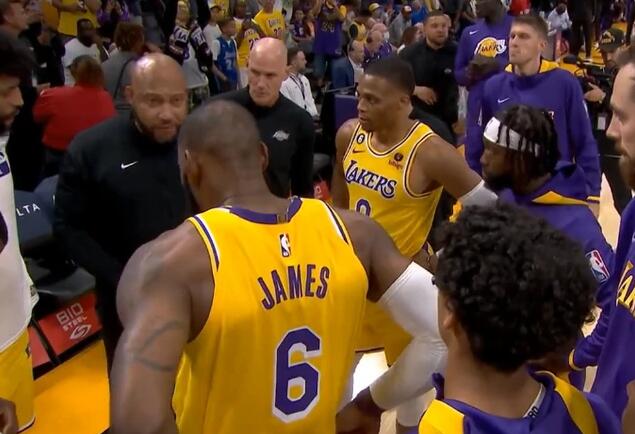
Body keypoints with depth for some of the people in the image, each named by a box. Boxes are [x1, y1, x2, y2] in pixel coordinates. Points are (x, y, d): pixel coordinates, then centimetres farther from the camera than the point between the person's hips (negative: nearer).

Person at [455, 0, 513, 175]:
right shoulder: (470, 33, 12)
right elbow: (458, 73, 14)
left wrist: (497, 65, -18)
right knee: (474, 161, 11)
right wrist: (470, 72, -7)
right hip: (477, 108, 4)